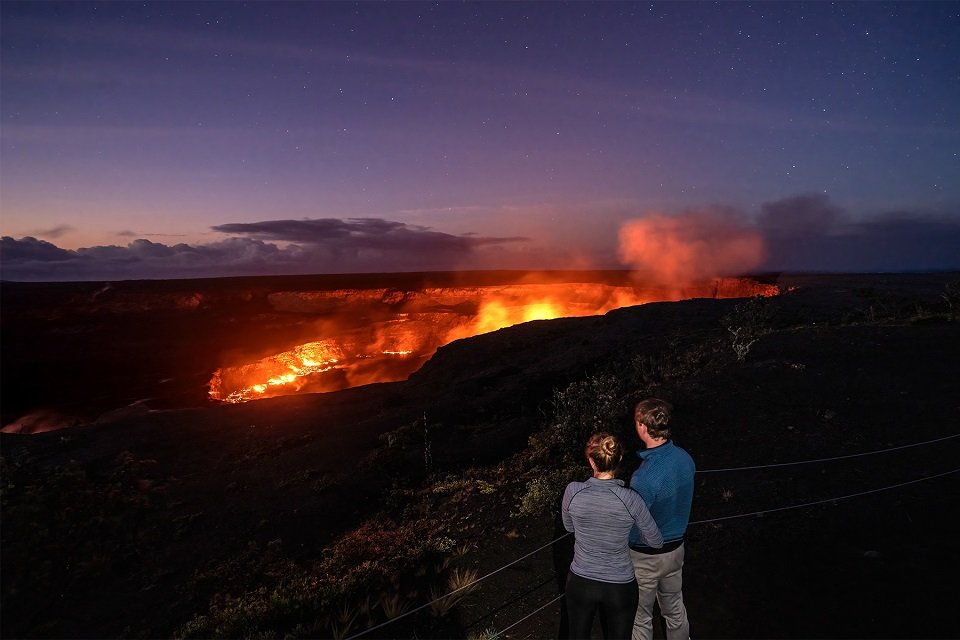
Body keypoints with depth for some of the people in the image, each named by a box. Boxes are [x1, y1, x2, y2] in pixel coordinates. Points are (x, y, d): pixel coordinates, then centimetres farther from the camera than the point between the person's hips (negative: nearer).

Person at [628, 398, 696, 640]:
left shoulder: (644, 477, -35)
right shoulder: (685, 459, -12)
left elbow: (633, 531, -24)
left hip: (645, 557, -6)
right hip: (676, 547, 6)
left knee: (640, 618, 17)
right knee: (675, 609, 28)